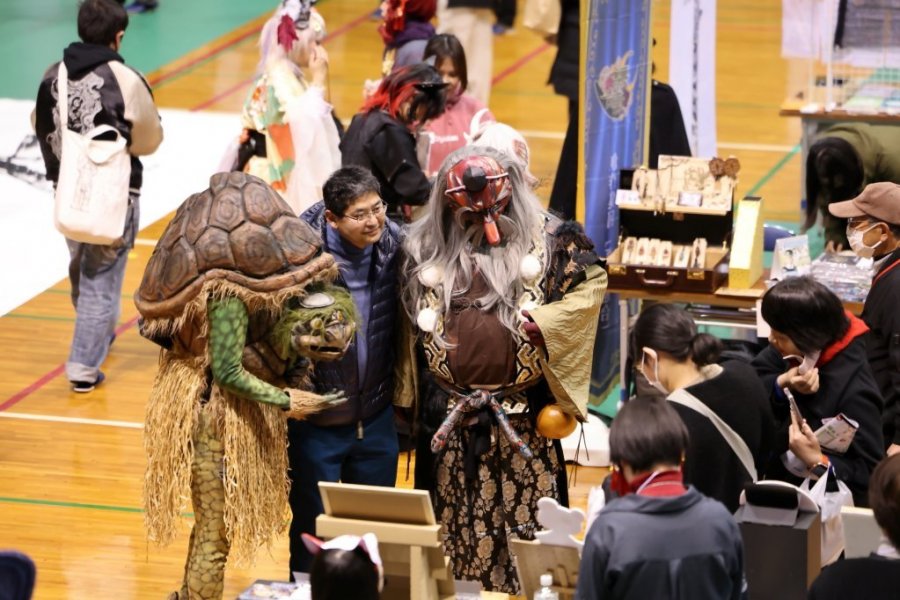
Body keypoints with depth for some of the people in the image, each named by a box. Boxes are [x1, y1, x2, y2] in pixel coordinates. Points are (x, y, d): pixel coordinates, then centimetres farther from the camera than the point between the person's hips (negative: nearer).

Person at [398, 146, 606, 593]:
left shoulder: (544, 239, -5)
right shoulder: (425, 246, 1)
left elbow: (593, 283, 0)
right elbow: (410, 323, 10)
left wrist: (544, 321, -14)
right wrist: (408, 401, 9)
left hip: (522, 416, -2)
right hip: (449, 416, 2)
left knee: (524, 514, 2)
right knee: (452, 519, 11)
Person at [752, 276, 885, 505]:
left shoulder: (854, 390, -25)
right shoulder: (793, 352, -5)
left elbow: (870, 477, -23)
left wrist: (818, 462, -36)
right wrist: (782, 384, -21)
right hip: (775, 479, 7)